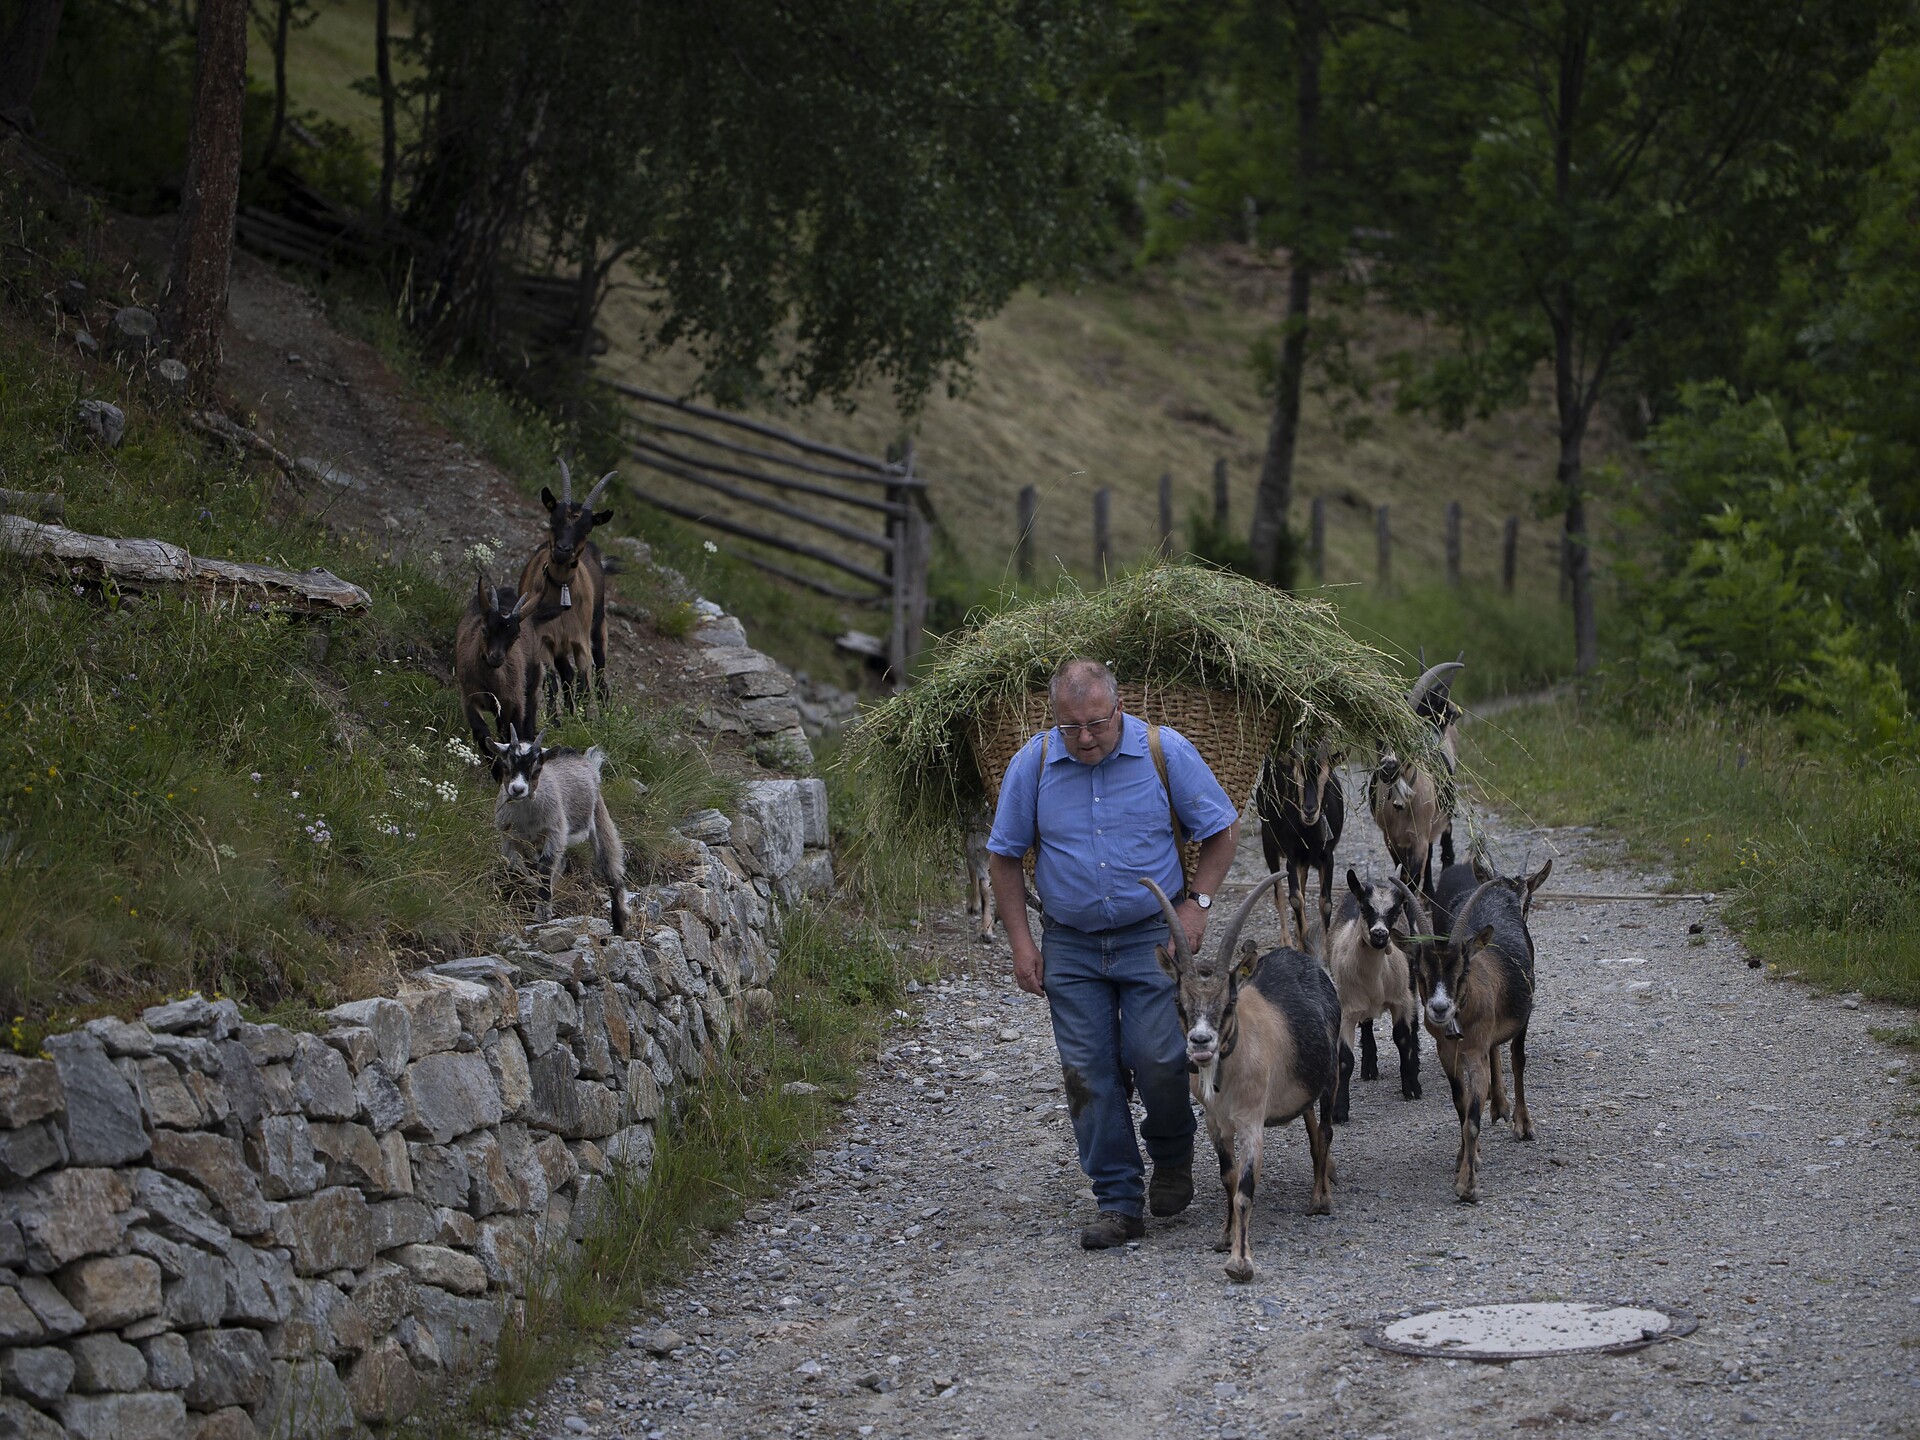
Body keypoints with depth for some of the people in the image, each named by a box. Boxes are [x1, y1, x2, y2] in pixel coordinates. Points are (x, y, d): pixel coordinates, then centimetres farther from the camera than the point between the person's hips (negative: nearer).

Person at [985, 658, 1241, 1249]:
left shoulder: (1165, 751, -8)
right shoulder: (1032, 764, -5)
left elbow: (1222, 829, 3)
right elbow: (1005, 855, 6)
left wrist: (1197, 902, -7)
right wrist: (1021, 941, 0)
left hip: (1152, 935, -2)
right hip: (1071, 945, 2)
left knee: (1157, 1058, -11)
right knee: (1089, 1073, -1)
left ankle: (1172, 1156, 19)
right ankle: (1118, 1201, 7)